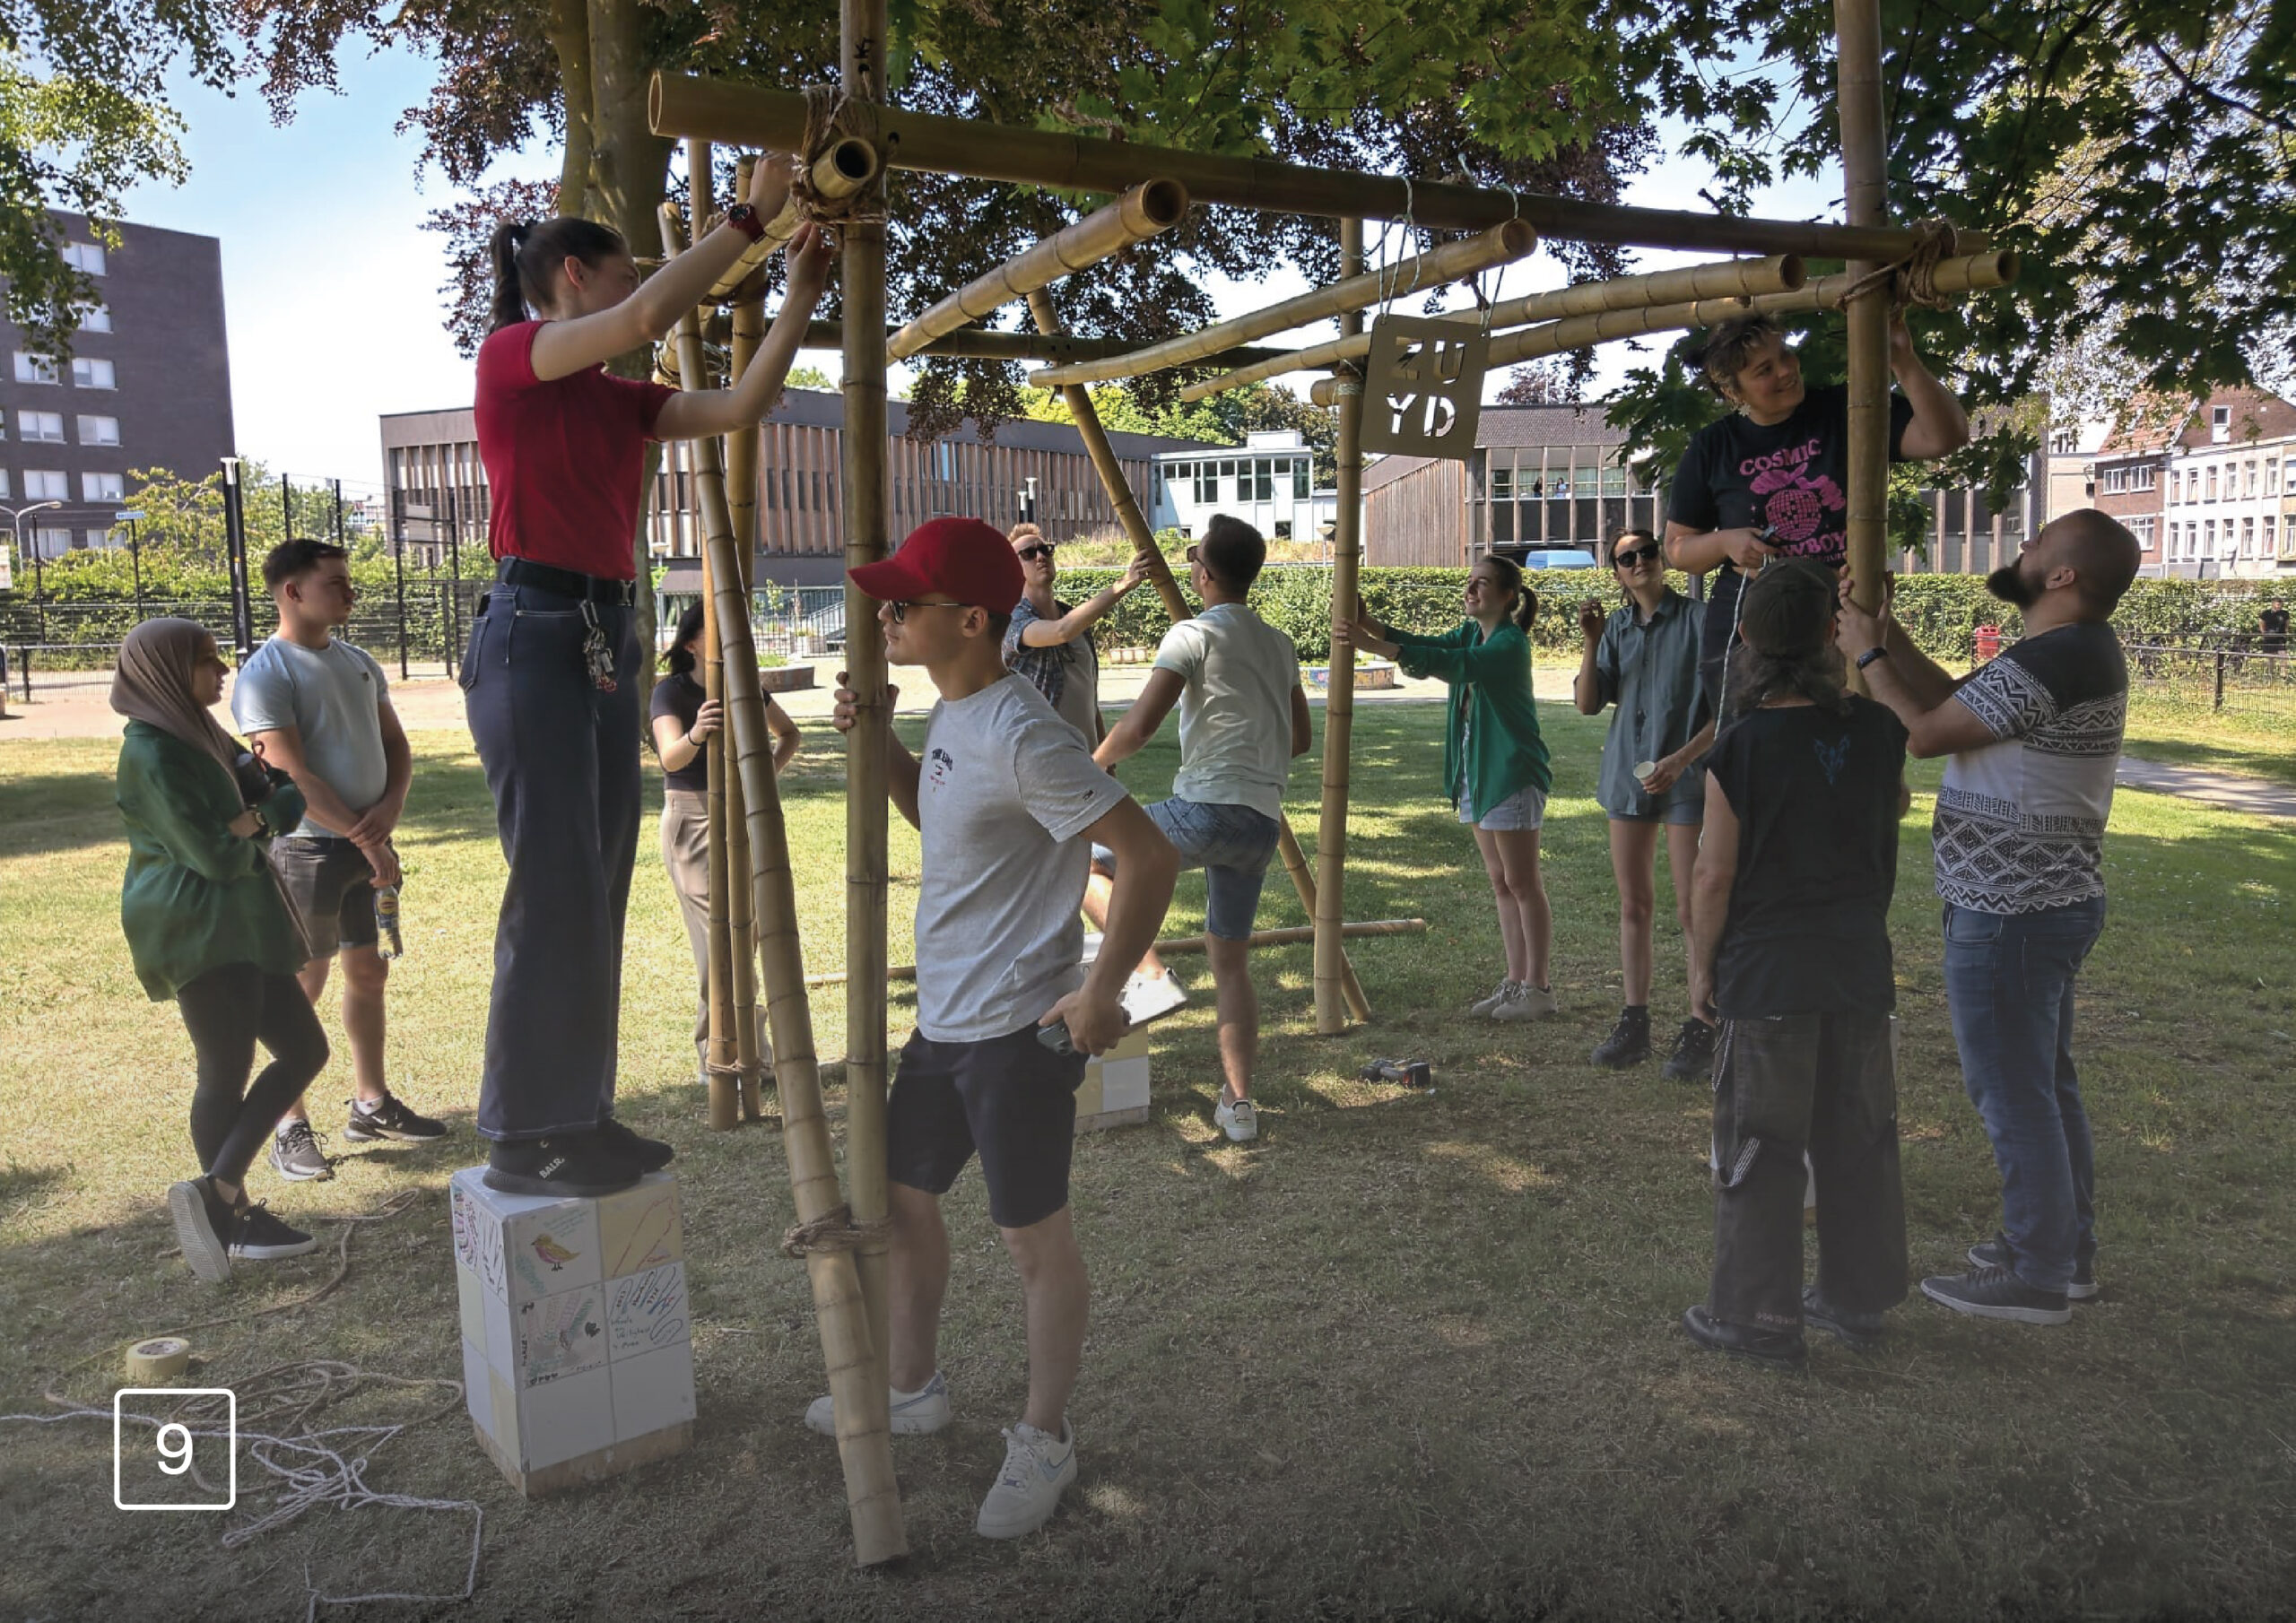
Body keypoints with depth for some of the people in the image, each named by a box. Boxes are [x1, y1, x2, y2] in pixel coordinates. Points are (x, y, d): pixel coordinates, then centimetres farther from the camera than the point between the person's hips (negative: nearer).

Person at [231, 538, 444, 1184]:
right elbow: (294, 779, -18)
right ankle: (290, 1129, 7)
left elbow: (396, 745, 16)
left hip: (368, 844, 7)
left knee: (368, 972, 14)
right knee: (303, 985, -3)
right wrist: (369, 843, -17)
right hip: (310, 847, -7)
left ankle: (371, 1105, 27)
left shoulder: (358, 662, 12)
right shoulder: (265, 674, -11)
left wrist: (390, 807, -4)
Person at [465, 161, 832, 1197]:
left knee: (598, 894, 9)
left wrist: (799, 298, 11)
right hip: (533, 633, -9)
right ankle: (522, 1140, 2)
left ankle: (578, 1119, 17)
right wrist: (752, 216, -12)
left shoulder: (618, 401, 19)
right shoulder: (510, 355, -3)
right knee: (553, 894, -8)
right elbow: (648, 317, -17)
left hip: (605, 641, 9)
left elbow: (742, 407, 14)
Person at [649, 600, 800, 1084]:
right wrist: (695, 735, -48)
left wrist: (771, 769, 1)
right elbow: (671, 756, -26)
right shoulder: (672, 691, -10)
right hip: (692, 821, -5)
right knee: (718, 938, -9)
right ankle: (716, 1061, -3)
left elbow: (787, 732, 21)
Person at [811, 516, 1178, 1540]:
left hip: (1018, 1031, -10)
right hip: (943, 1022, 10)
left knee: (1035, 1237, 5)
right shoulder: (952, 716, 7)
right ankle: (915, 1388, 43)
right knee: (901, 1195, 22)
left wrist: (1100, 992, -21)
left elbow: (1149, 857, -23)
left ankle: (1045, 1440, 26)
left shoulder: (1021, 736, -22)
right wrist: (878, 746, 8)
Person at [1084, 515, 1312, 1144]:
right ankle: (1239, 1104, 13)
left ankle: (1151, 971, -7)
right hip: (1263, 822, 7)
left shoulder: (1194, 635, -7)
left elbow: (1138, 728, -14)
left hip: (1206, 809, -7)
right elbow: (1302, 739, 23)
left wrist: (1096, 762, 4)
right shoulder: (1279, 645, 16)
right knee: (1231, 962, 15)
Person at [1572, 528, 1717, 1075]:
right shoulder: (1617, 627, 8)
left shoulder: (1696, 620, -7)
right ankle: (1634, 1023, 19)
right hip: (1628, 778, 5)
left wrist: (1681, 759, -16)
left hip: (1686, 780, -5)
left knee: (1692, 910, -3)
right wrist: (1591, 643, -9)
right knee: (1633, 906, 10)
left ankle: (1700, 1030, 6)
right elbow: (1588, 704, 3)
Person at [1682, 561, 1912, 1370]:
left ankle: (1760, 1315, 12)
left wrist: (1701, 964, 1)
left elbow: (1715, 876, -12)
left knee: (1759, 1143, 5)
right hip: (1861, 966, 5)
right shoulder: (1878, 730, -2)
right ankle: (1857, 1297, 29)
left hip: (1769, 972, -5)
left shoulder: (1738, 751, -15)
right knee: (1857, 1135, 16)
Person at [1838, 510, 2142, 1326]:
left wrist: (1866, 655, -5)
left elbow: (1925, 733, -18)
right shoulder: (2081, 647, 9)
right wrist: (1889, 631, 8)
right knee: (2047, 1085, 20)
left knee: (2013, 1096, 1)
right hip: (2053, 900, 10)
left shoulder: (2047, 662, -23)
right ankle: (2065, 1248, 33)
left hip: (2008, 916, -10)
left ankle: (2036, 1278, 13)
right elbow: (1952, 698, 12)